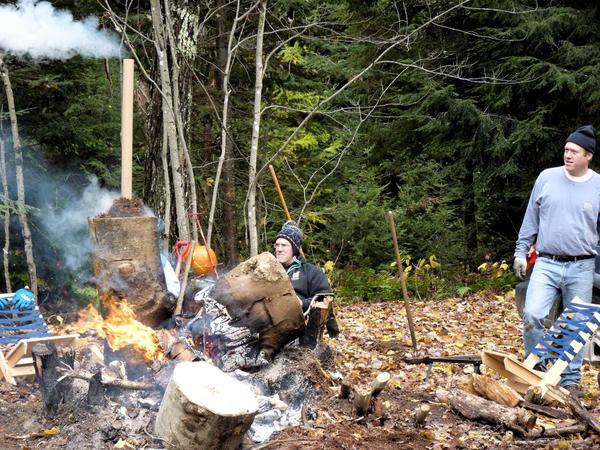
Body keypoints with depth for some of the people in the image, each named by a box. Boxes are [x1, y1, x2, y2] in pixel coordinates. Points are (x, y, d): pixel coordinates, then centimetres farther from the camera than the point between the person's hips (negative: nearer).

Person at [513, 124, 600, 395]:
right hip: (546, 264, 0)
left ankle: (570, 380, 23)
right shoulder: (547, 177, 2)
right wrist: (521, 252, 6)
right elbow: (531, 219, 9)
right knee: (532, 315, -15)